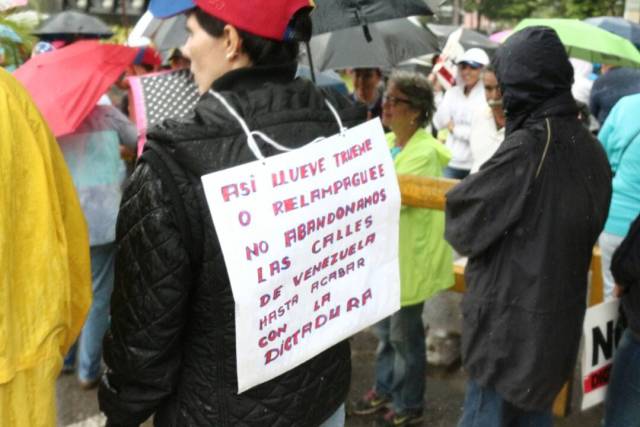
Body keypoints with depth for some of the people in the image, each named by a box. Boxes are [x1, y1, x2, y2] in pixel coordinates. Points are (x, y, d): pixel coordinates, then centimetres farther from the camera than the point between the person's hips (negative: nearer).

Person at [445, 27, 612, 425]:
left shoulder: (527, 146, -21)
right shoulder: (591, 147, 2)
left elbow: (465, 221, -15)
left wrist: (460, 194, 5)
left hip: (512, 320, -7)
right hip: (562, 316, 7)